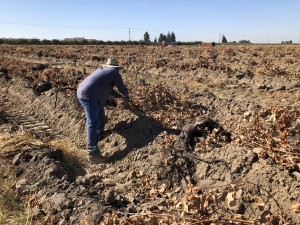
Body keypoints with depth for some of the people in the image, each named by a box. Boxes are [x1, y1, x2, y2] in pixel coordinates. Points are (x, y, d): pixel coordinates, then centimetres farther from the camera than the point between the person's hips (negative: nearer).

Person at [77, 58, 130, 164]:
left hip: (82, 93, 10)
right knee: (93, 124, -12)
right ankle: (93, 154, -14)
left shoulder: (101, 70, 25)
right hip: (89, 97, -10)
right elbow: (122, 88, 10)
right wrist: (127, 96, 31)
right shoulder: (114, 73, 1)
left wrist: (119, 95, 46)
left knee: (100, 112, 30)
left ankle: (99, 132, 49)